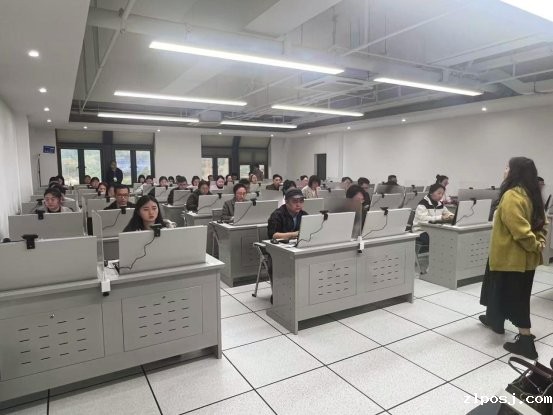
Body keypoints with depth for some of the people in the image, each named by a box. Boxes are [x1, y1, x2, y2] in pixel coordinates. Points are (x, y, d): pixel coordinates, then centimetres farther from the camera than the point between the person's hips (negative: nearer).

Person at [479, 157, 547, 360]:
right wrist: (540, 240, 7)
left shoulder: (511, 196, -23)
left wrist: (534, 245, -15)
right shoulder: (530, 194, 9)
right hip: (523, 256, 11)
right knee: (517, 295, 23)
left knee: (515, 297, -1)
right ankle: (495, 319, 41)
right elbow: (540, 221, 17)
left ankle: (525, 341, 6)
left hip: (512, 256, -10)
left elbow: (520, 229, -28)